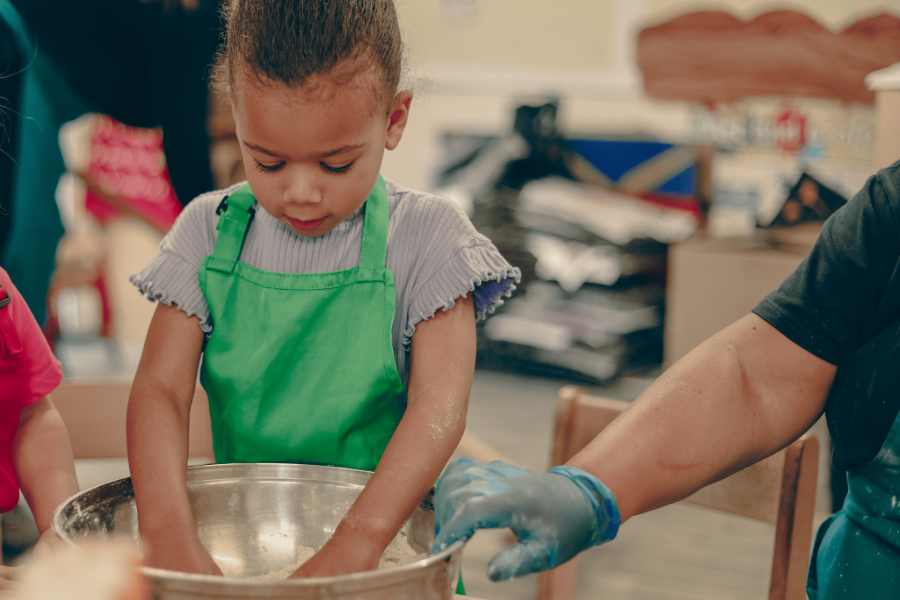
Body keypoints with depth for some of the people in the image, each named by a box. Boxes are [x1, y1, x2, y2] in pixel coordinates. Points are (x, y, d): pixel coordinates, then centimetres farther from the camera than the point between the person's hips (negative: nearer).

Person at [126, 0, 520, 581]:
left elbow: (440, 403, -16)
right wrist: (168, 531, -22)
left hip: (389, 537, -2)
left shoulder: (427, 235, -5)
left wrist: (358, 540, -30)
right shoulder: (210, 233, 3)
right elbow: (160, 388, -5)